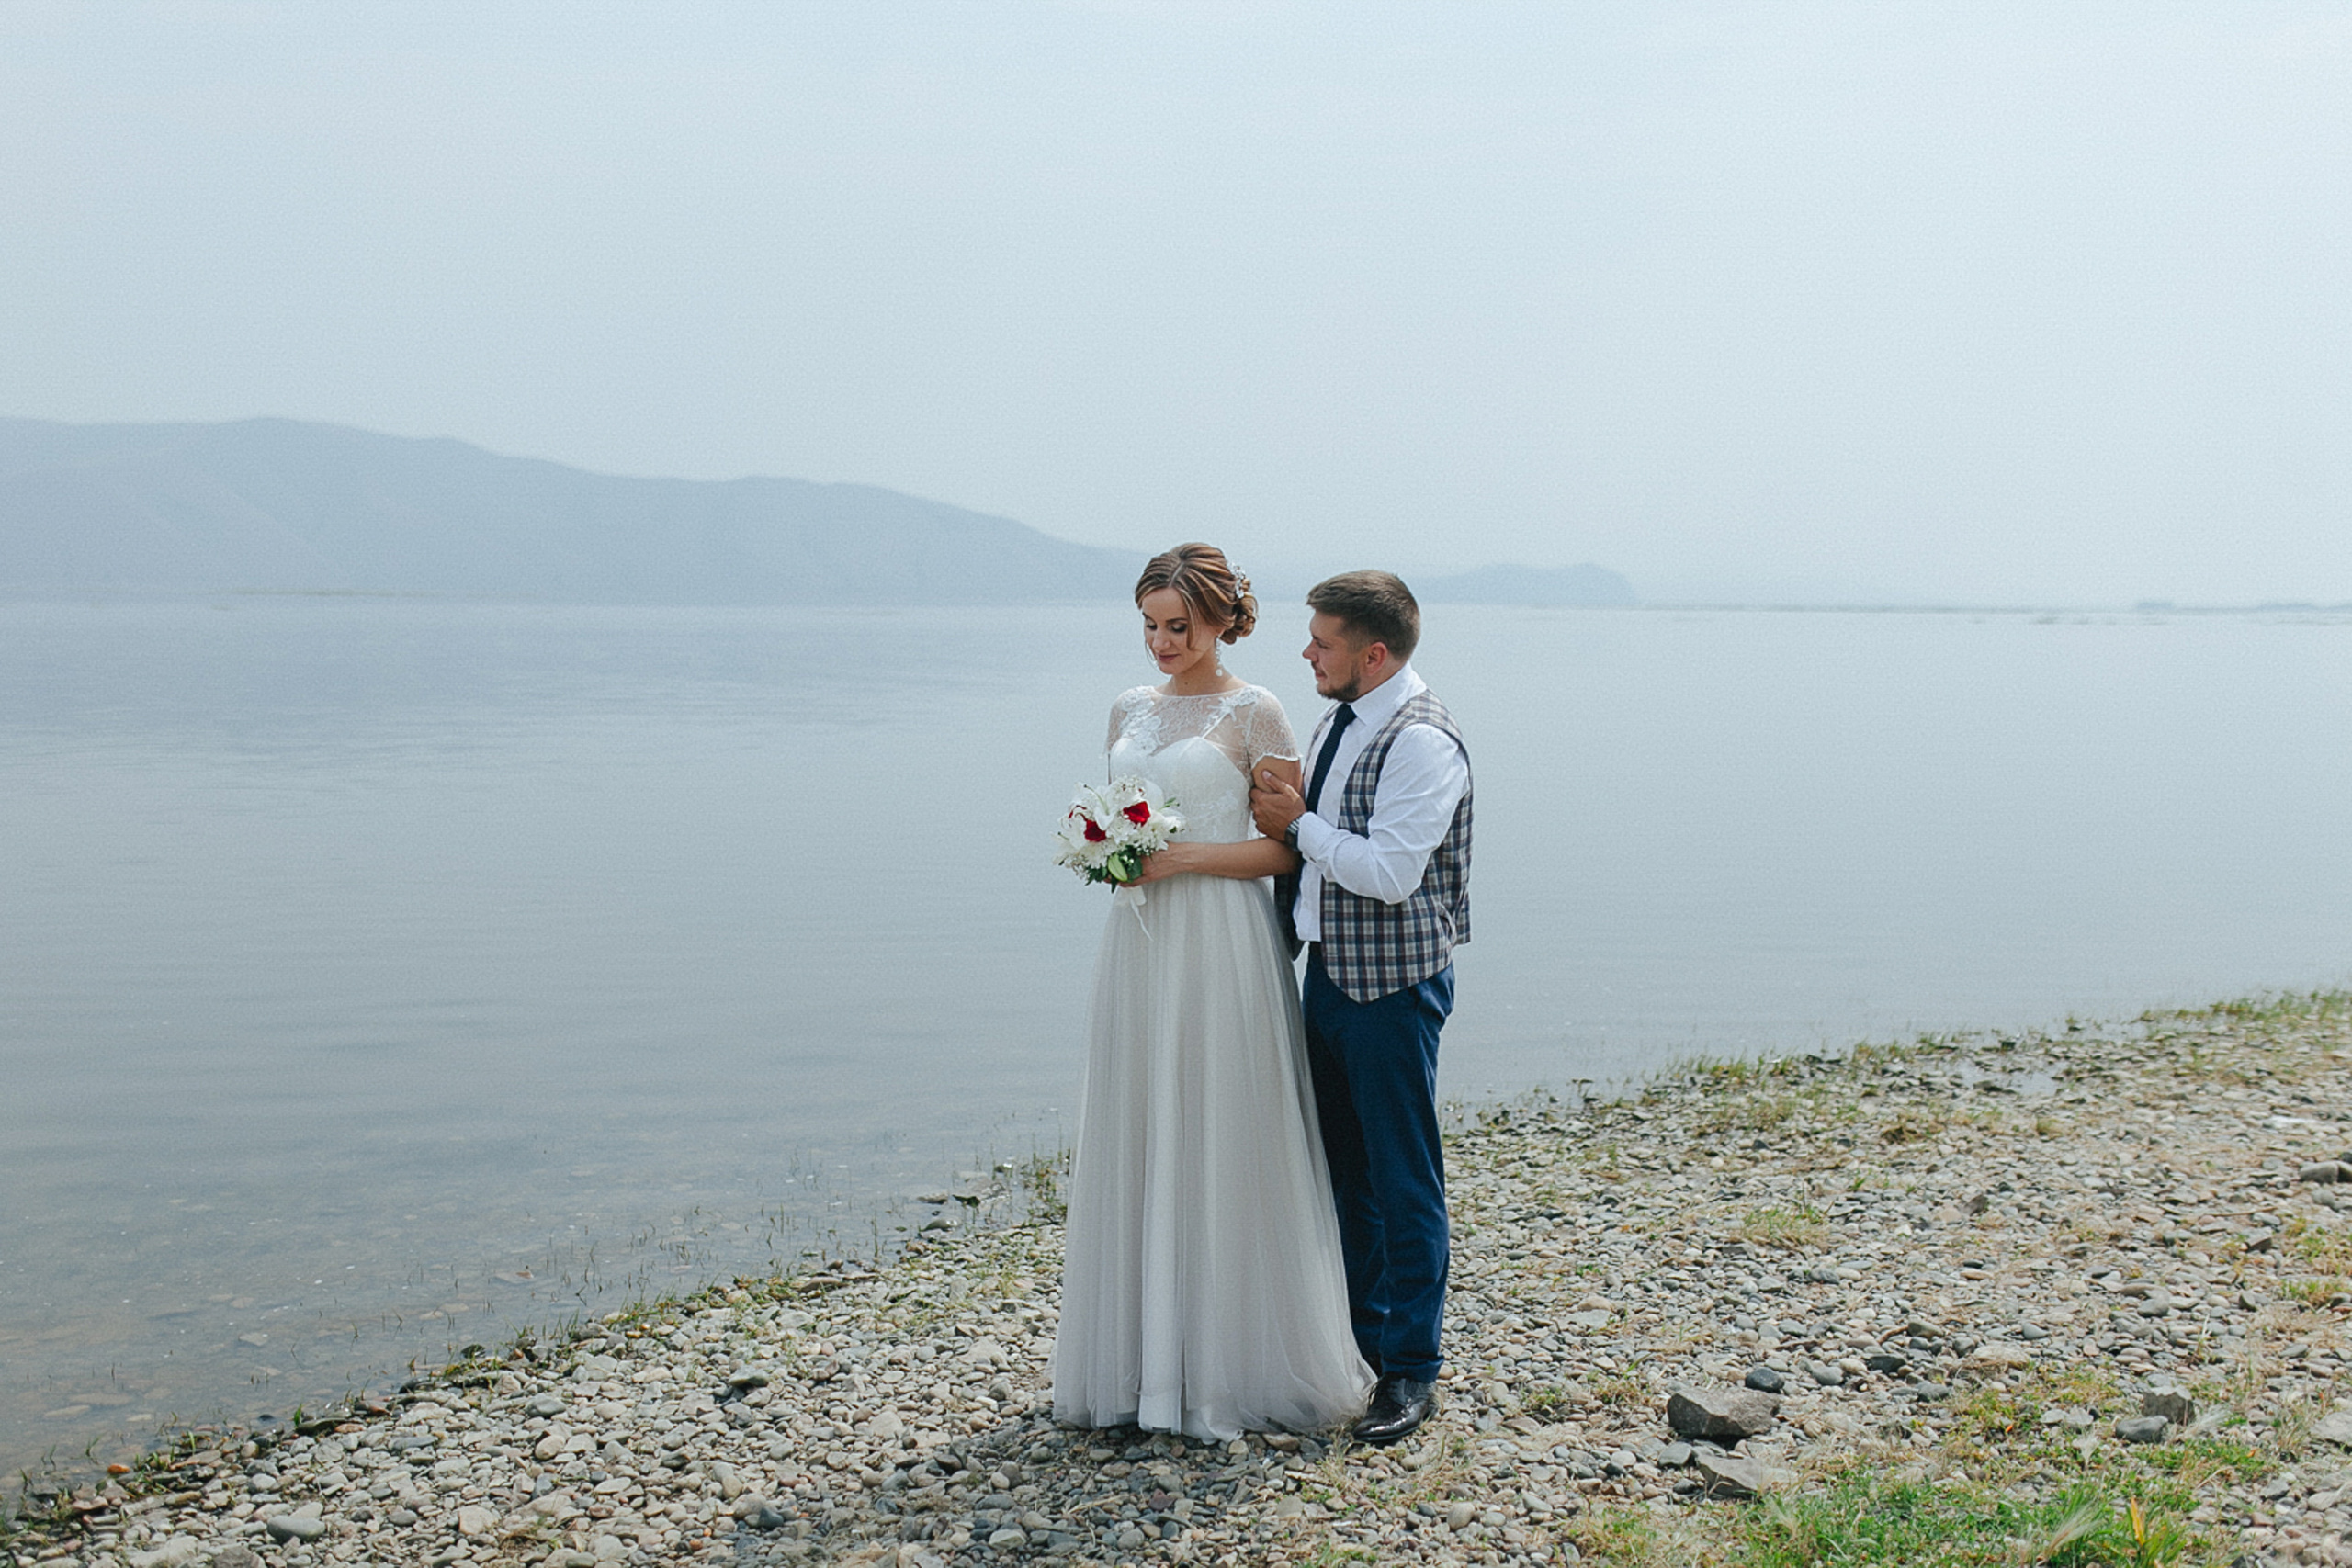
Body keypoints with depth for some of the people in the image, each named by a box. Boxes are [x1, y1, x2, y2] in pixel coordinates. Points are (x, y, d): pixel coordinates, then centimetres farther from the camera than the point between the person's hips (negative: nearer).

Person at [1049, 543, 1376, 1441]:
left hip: (1220, 948, -6)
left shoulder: (1254, 714, -4)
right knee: (1137, 1146, 8)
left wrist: (1183, 858, -16)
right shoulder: (1129, 710, 14)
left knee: (1220, 1148, -1)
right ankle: (1141, 1359, 18)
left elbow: (1288, 847, -7)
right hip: (1139, 945, 6)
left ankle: (1229, 1368, 11)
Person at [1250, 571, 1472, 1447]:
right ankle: (1360, 1336, 33)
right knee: (1342, 1168, 18)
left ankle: (1411, 1371, 12)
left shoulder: (1422, 741, -18)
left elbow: (1390, 870, -25)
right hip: (1329, 970, 9)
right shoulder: (1340, 723, 11)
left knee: (1403, 1178, 1)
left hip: (1393, 983, -9)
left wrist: (1298, 825, -16)